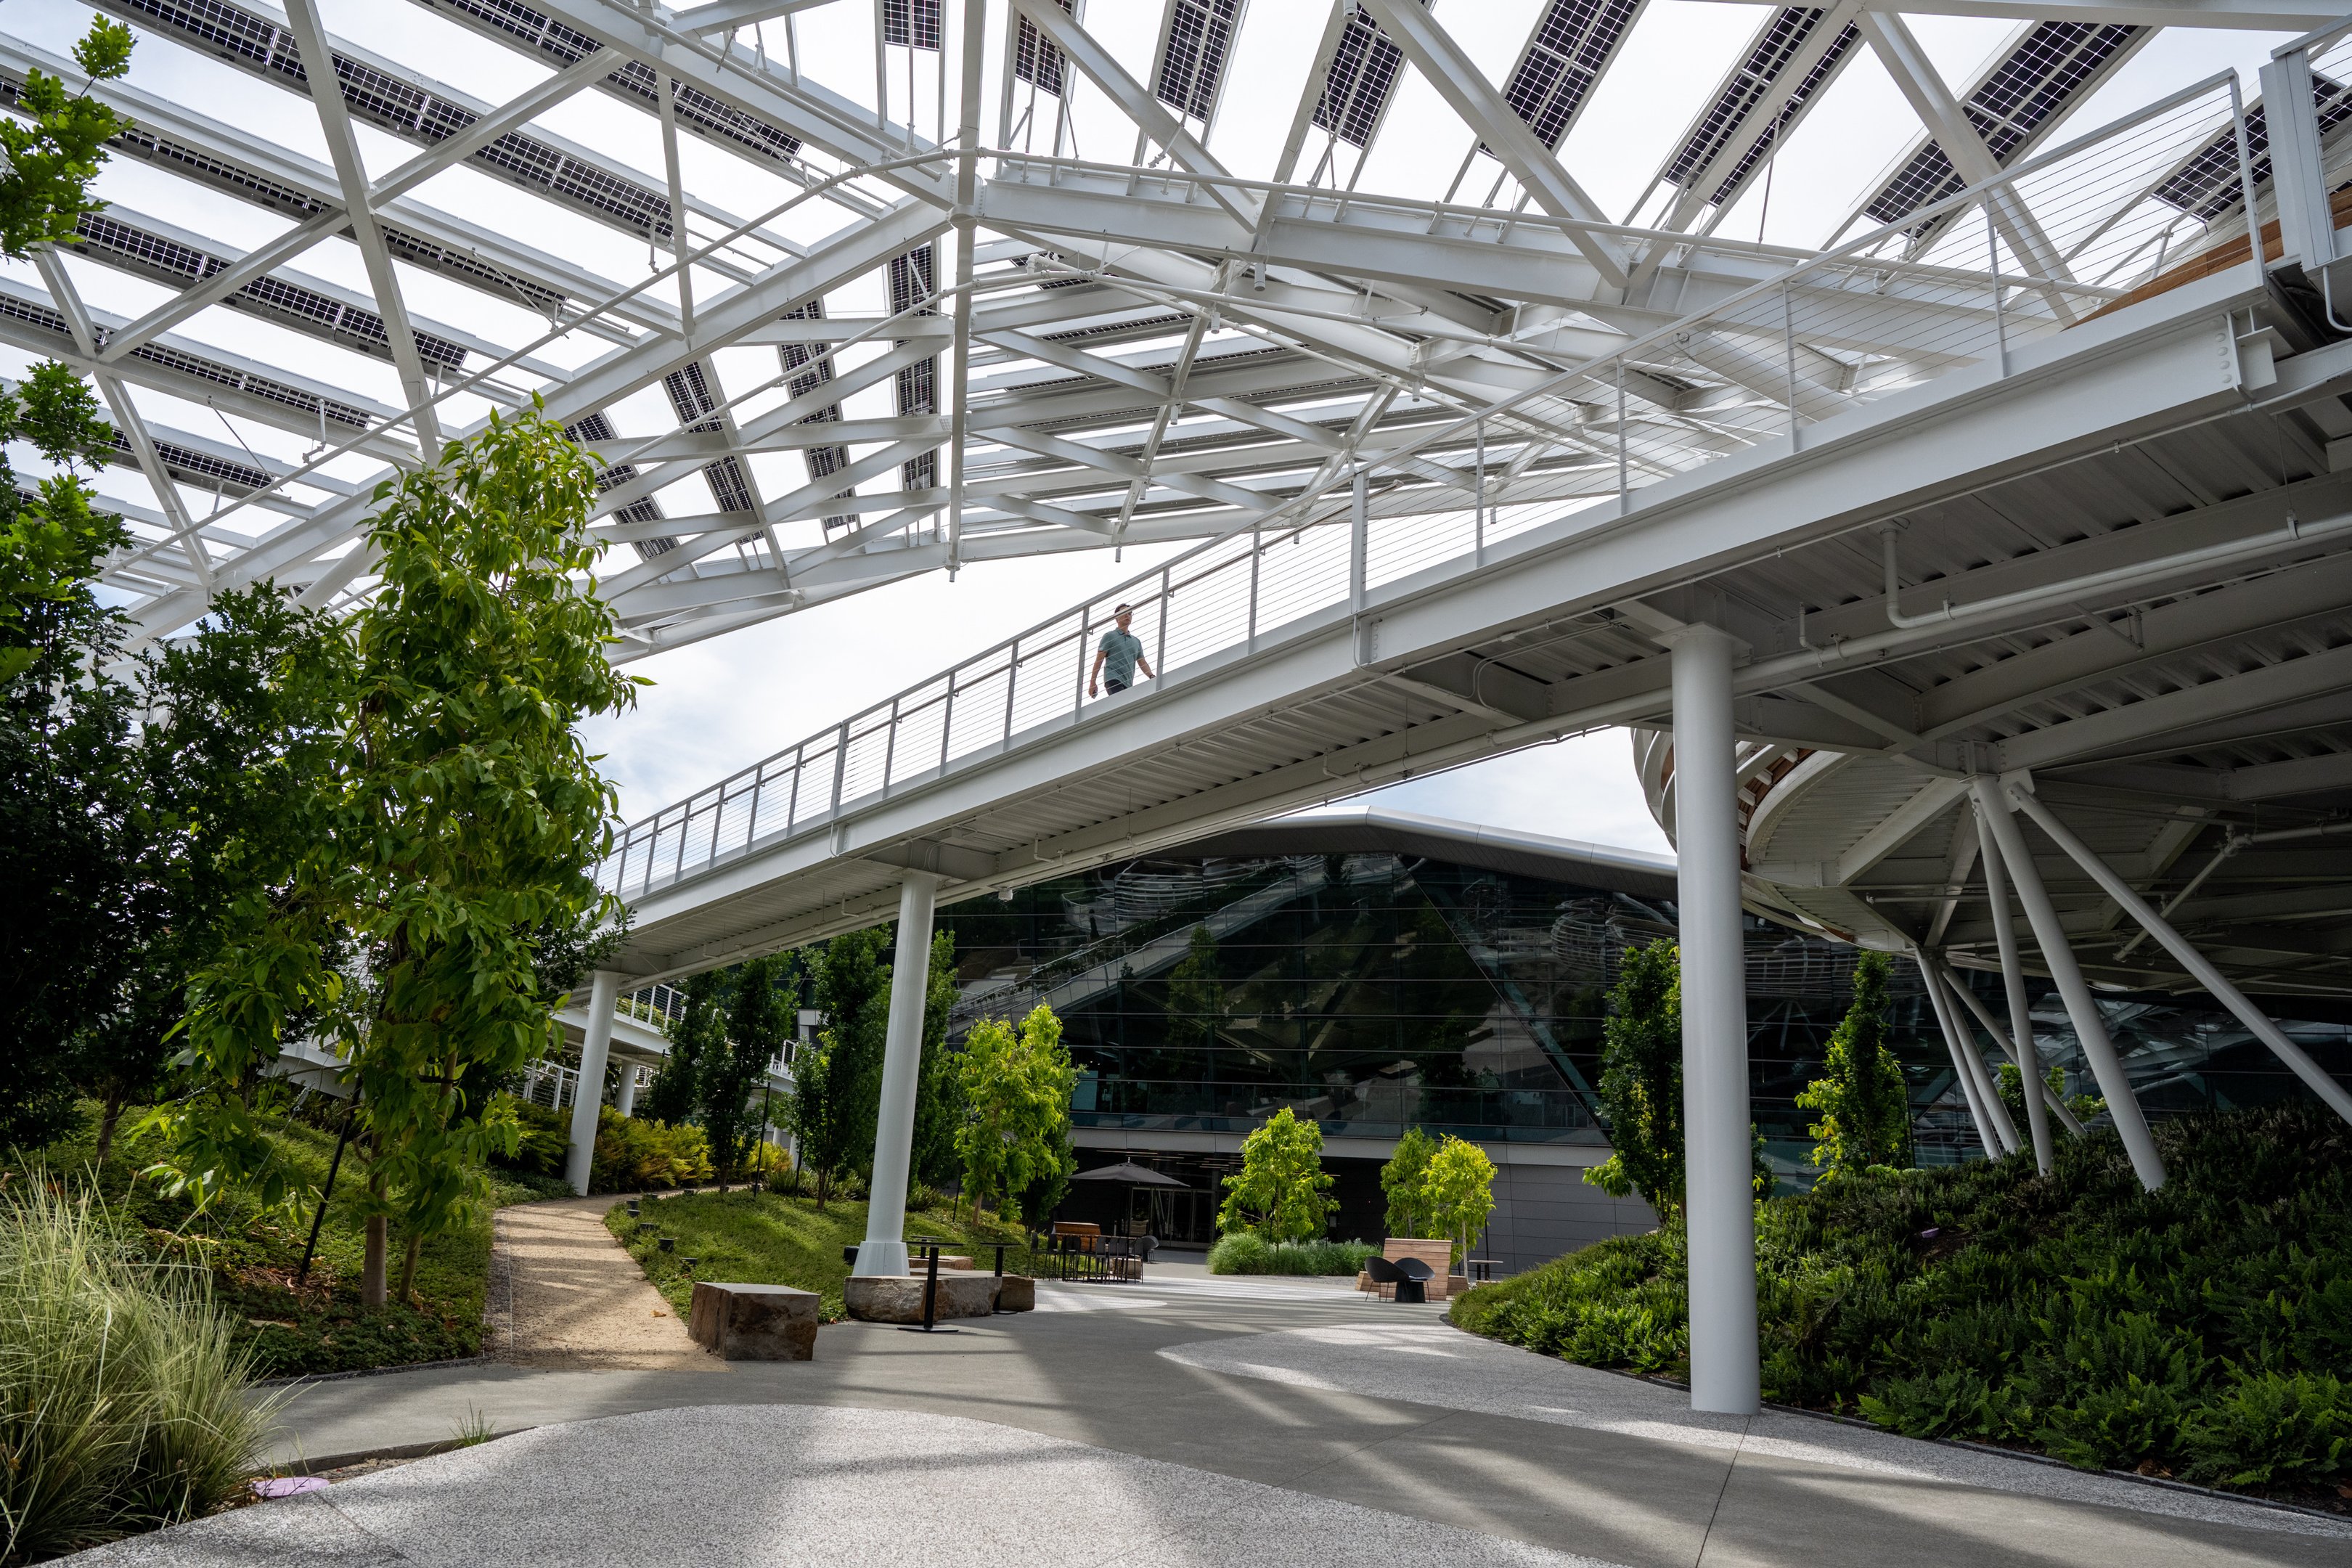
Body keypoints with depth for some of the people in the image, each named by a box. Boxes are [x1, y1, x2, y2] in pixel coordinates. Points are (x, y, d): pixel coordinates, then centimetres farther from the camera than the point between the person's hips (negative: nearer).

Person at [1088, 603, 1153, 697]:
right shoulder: (1110, 636, 8)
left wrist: (1151, 677, -4)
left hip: (1128, 683, 6)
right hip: (1114, 679, -6)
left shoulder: (1136, 641, 23)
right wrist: (1093, 682, -5)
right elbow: (1099, 659, 3)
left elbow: (1142, 662, 16)